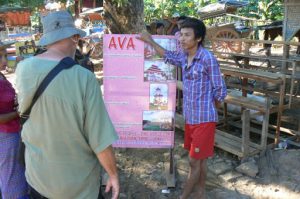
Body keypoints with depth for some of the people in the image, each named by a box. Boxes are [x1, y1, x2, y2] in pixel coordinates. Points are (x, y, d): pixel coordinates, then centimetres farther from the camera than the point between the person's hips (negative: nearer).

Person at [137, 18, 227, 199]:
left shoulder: (208, 58, -17)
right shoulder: (184, 56, 3)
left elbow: (220, 91, -10)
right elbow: (168, 56, 26)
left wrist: (208, 110, 4)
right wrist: (150, 42, 21)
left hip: (204, 119, -7)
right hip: (190, 117, 7)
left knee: (195, 161, 6)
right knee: (200, 160, 18)